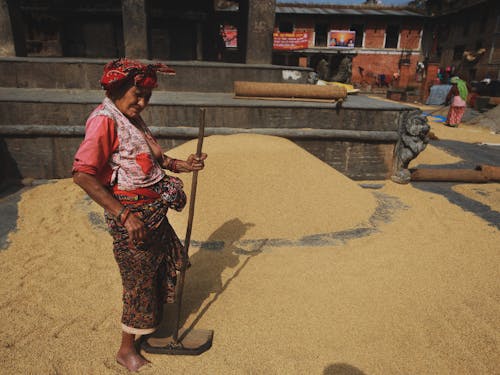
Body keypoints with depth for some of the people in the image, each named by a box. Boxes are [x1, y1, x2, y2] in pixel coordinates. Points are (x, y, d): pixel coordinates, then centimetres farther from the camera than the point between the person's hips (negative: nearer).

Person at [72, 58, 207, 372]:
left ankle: (152, 319, 50)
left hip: (153, 208, 9)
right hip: (130, 210, -9)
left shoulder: (133, 118, 10)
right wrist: (124, 214, -27)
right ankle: (127, 350, 29)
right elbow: (82, 174, -26)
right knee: (139, 277, 5)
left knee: (172, 259, 24)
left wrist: (182, 165, 3)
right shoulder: (105, 119, -18)